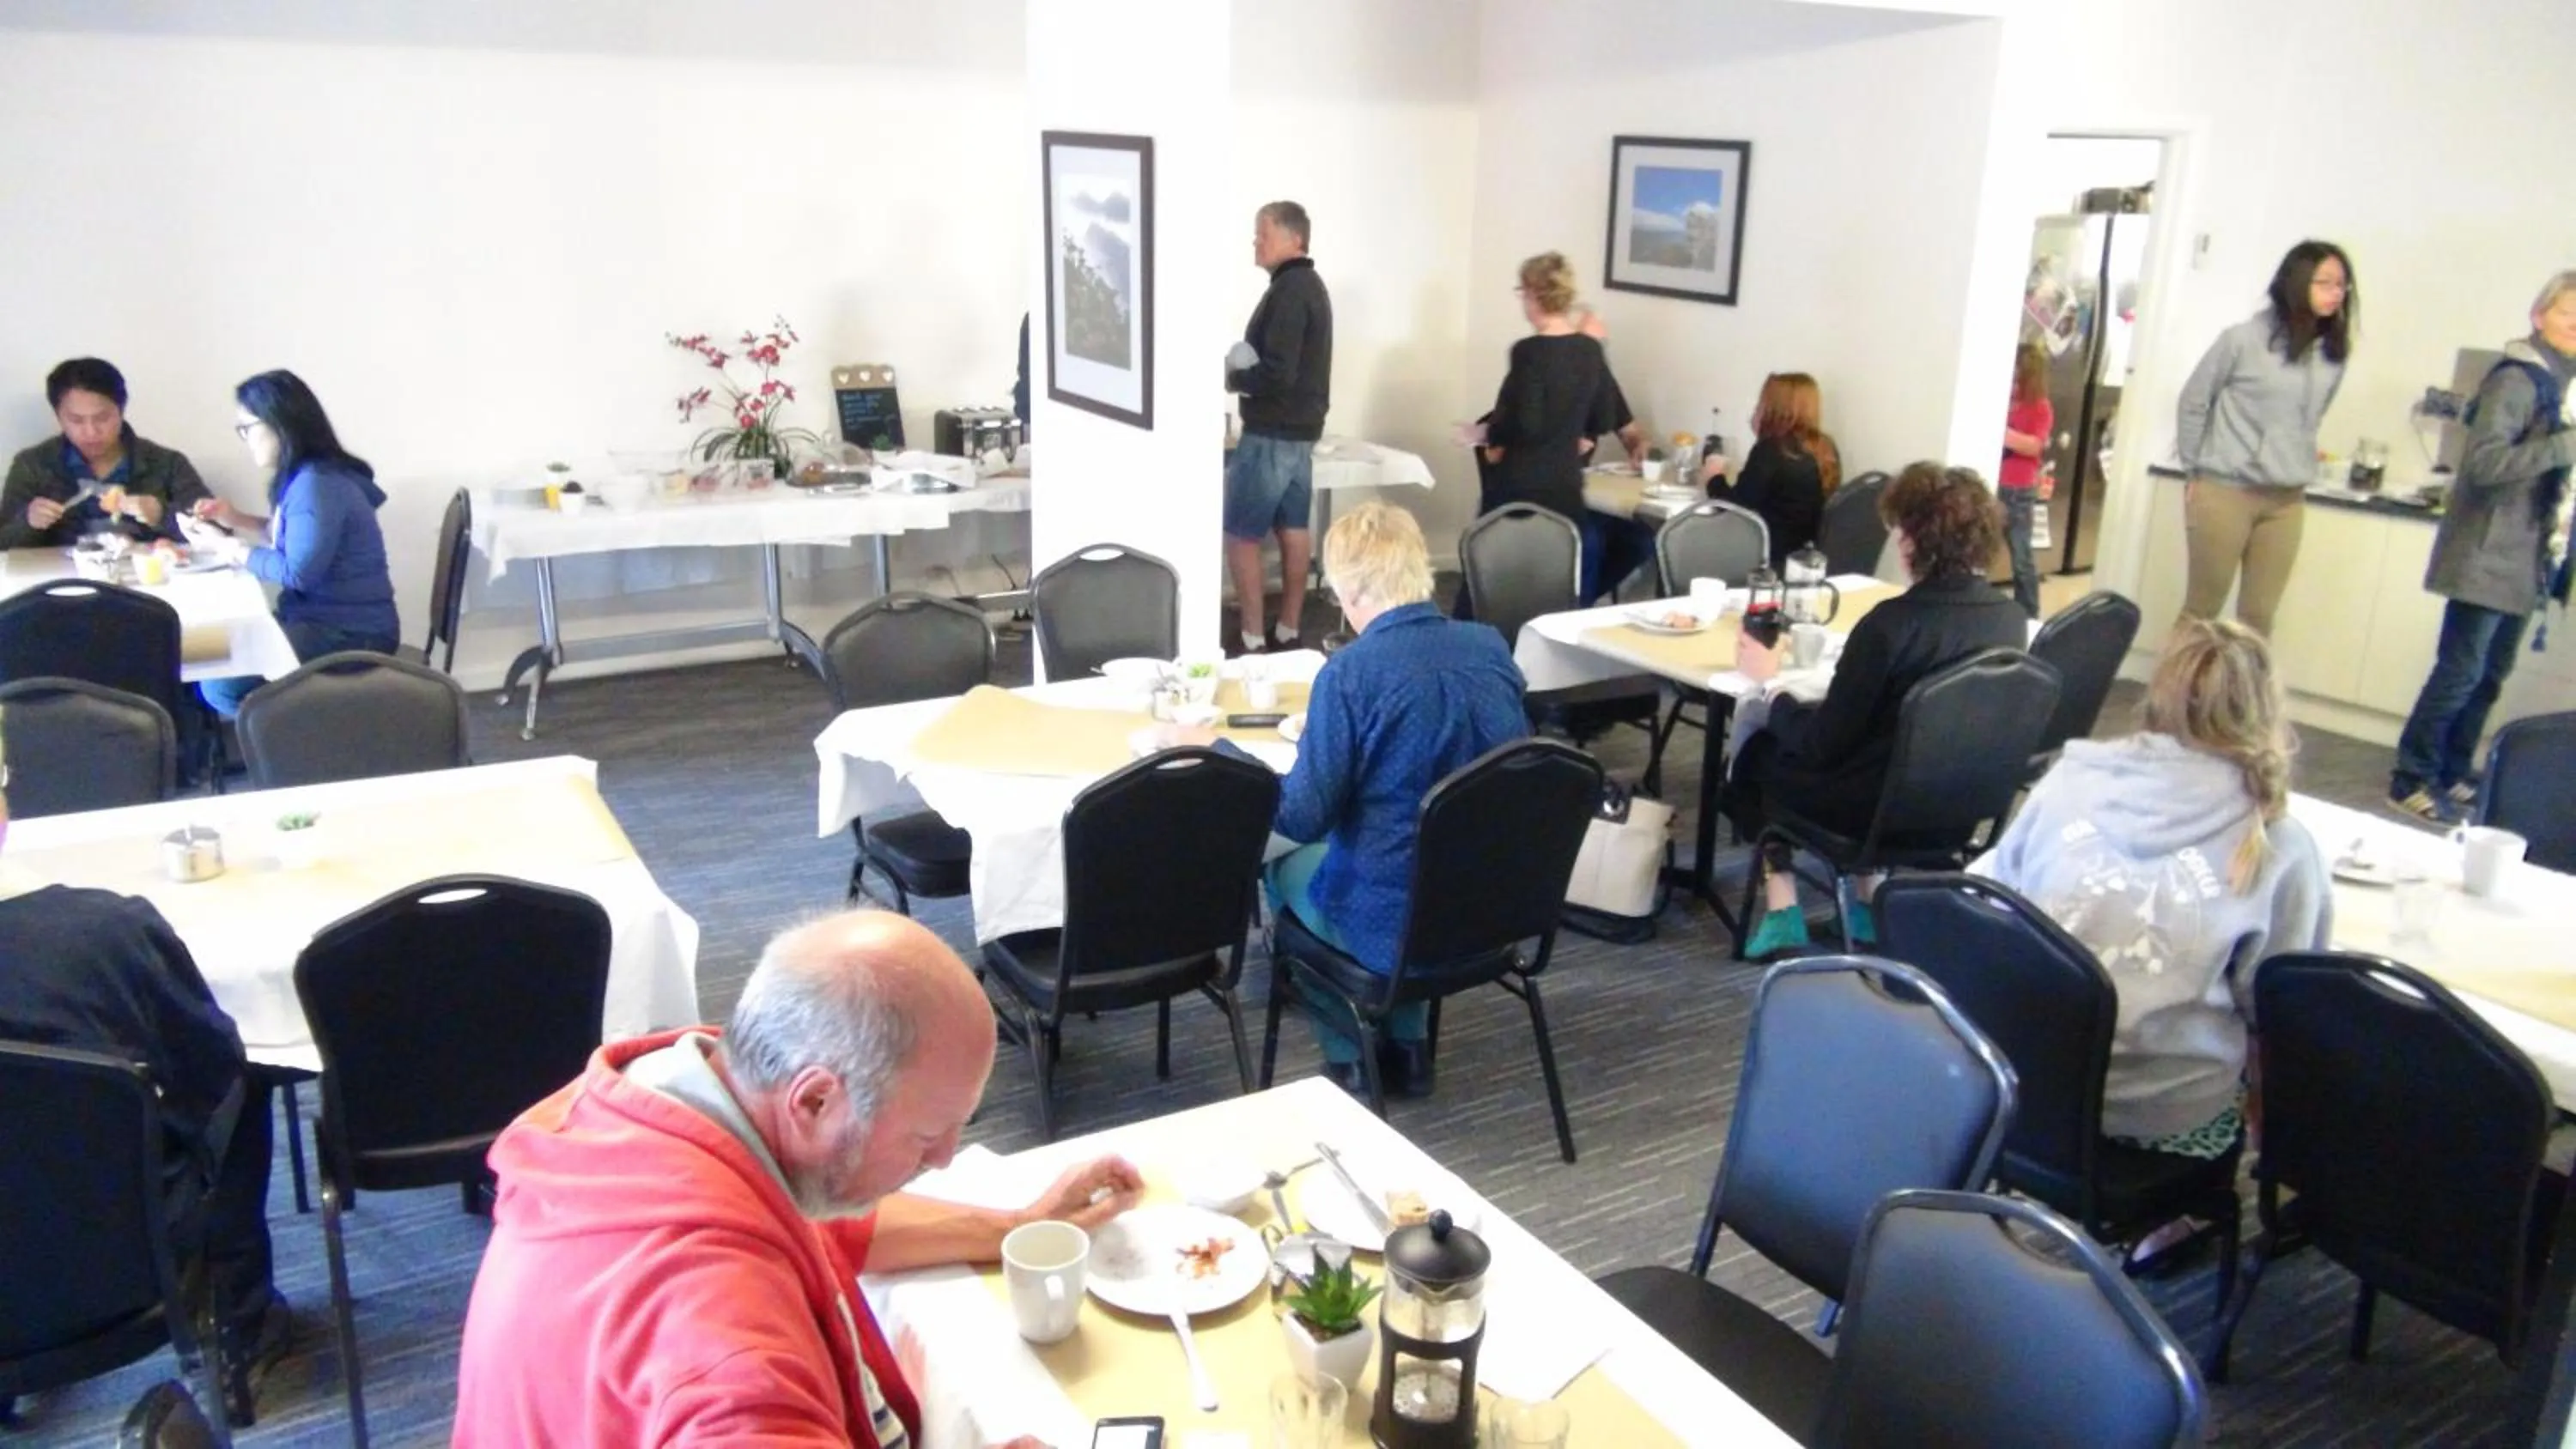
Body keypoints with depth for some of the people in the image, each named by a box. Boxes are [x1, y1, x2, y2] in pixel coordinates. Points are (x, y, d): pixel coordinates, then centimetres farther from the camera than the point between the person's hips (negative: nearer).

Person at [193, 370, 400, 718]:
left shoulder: (317, 484, -20)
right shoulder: (302, 476, 10)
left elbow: (299, 572, -19)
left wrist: (240, 553, -5)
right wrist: (238, 520, 15)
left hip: (350, 633, -10)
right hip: (322, 619, 10)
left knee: (220, 682, -19)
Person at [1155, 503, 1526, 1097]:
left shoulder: (1352, 671, -21)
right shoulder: (1491, 647, -2)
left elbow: (1303, 818, -19)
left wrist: (1211, 749, -6)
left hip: (1397, 924, -5)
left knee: (1287, 864, 25)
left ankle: (1350, 1054, 28)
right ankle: (1406, 1045, 33)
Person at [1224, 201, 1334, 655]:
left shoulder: (1287, 291, -18)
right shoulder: (1310, 286, 14)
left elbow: (1277, 373, -26)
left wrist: (1232, 378, -10)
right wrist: (1243, 369, 5)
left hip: (1272, 434, -10)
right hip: (1300, 430, 10)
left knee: (1240, 535, -4)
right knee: (1293, 530, 11)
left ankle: (1252, 641, -3)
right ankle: (1288, 632, 17)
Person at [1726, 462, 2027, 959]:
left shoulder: (1891, 623, -24)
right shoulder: (2011, 618, -6)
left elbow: (1821, 745, -17)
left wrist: (1769, 684, -2)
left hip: (1883, 807, -6)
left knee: (1757, 754, 20)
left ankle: (1782, 910, 17)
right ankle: (1872, 901, 26)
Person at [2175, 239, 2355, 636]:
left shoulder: (2333, 355, 3)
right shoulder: (2243, 339, -8)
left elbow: (2310, 421, 13)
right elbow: (2194, 401, 1)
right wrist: (2195, 470, 3)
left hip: (2286, 502, 4)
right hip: (2224, 492, -4)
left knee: (2259, 615, 7)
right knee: (2201, 607, 4)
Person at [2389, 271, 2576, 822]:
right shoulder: (2517, 379, -12)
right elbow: (2483, 463, -22)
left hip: (2522, 561, 8)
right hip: (2487, 555, -8)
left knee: (2489, 676, 13)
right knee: (2461, 671, -6)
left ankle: (2454, 775, 22)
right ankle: (2412, 779, 3)